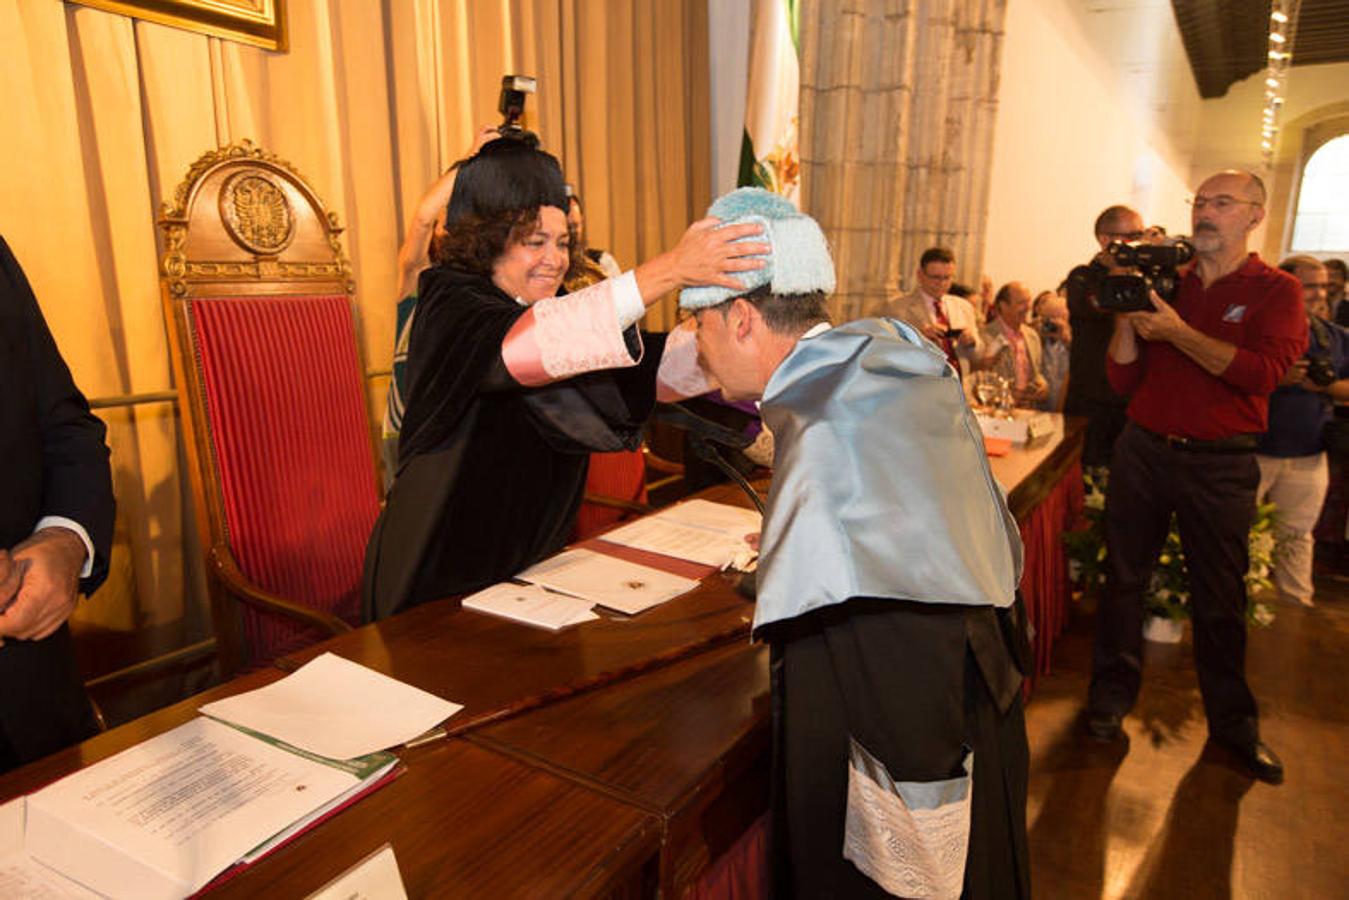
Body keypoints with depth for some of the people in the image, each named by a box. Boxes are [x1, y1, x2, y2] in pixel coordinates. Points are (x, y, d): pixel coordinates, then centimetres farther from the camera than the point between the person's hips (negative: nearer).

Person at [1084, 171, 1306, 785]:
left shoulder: (1277, 291, 1)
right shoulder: (1165, 283, 8)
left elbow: (1263, 371, -18)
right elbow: (1123, 381, 4)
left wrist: (1177, 333, -19)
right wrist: (1126, 315, -7)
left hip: (1219, 463, -2)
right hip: (1144, 450, 2)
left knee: (1219, 596, 7)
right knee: (1124, 576, 7)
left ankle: (1231, 720, 23)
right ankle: (1112, 693, 21)